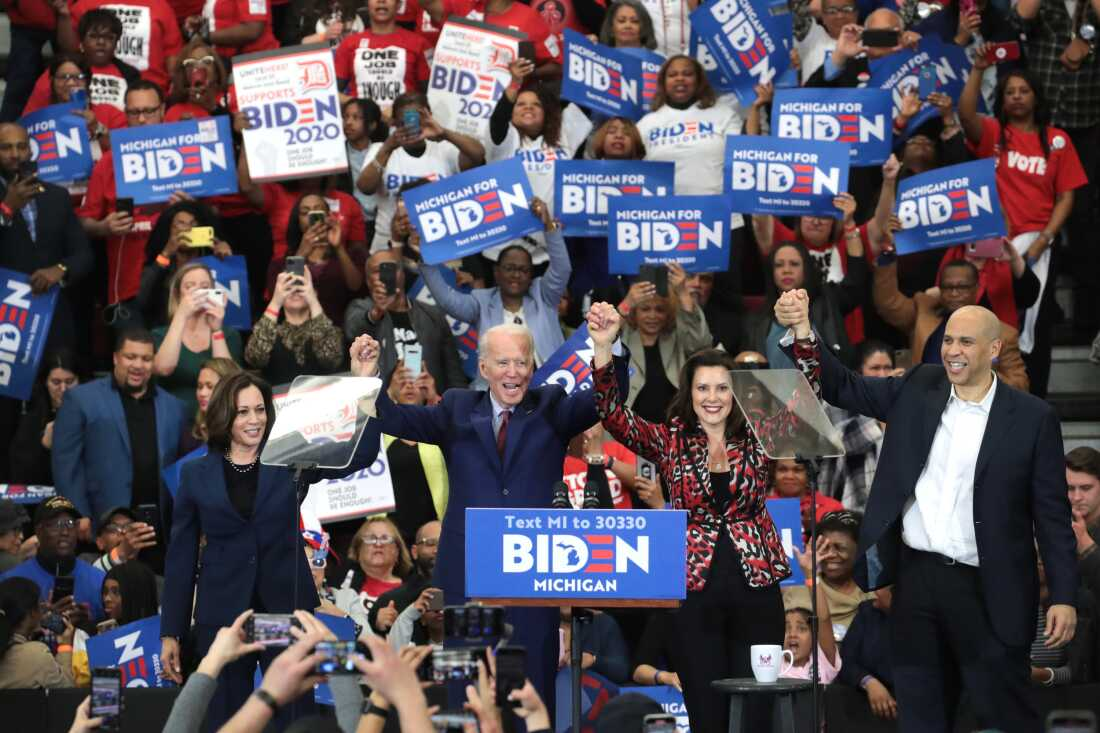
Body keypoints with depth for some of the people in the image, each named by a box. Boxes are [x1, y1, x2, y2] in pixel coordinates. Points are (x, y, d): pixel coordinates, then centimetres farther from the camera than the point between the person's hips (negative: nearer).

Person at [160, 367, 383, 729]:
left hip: (287, 611, 0)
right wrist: (171, 632, 3)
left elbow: (361, 454, -10)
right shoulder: (196, 474, 4)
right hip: (223, 615, 0)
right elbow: (181, 555, 6)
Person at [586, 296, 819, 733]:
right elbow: (612, 414, -8)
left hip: (755, 590, 1)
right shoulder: (669, 442, 4)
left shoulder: (756, 439, 6)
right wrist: (603, 349, -23)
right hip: (696, 593, -1)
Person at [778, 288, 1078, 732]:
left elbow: (1052, 513, -4)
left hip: (988, 590, -4)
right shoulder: (918, 389, 6)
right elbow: (842, 388, 6)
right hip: (916, 578, 4)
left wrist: (1064, 596, -8)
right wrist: (804, 331, -11)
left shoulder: (1032, 418, -5)